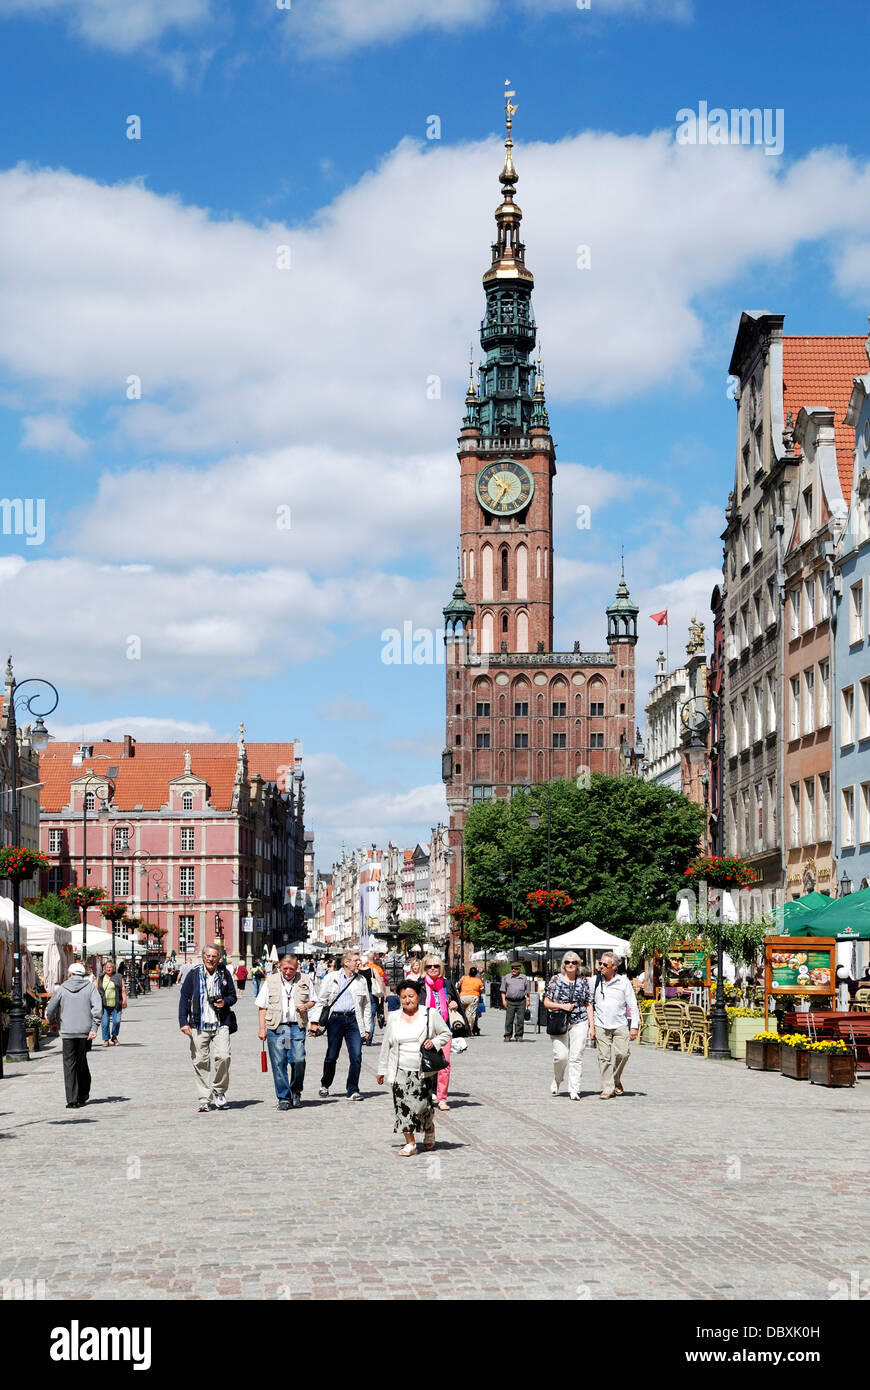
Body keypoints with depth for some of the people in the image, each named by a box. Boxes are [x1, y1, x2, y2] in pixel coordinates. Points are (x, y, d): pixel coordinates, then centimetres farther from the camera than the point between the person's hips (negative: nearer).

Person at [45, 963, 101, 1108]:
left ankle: (72, 1100, -5)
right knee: (82, 1062, 16)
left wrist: (51, 1021, 26)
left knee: (69, 1065, 2)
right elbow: (97, 1007, -9)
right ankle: (83, 1095, 26)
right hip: (85, 1032, 1)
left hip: (67, 1032, -1)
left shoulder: (61, 989, 3)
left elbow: (50, 1010, 5)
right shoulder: (90, 987, 3)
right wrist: (94, 1027, -10)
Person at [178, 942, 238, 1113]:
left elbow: (233, 996, 17)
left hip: (220, 1025, 0)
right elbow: (184, 998, 4)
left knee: (223, 1056, -16)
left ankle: (219, 1090, 6)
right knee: (200, 1062, 0)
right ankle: (204, 1100, 9)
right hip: (198, 1026, 0)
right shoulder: (193, 975, 3)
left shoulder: (225, 974, 7)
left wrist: (225, 1002, -6)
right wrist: (183, 1022, -5)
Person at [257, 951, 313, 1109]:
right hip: (275, 1027, 0)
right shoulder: (270, 982, 8)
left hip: (297, 1026, 0)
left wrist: (306, 1006, -1)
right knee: (279, 1063, -2)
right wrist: (262, 1029, 2)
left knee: (299, 1060, -11)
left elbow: (312, 1000, 23)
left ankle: (296, 1091, 12)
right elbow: (262, 1007, 9)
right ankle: (284, 1098, 5)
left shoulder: (304, 981, 11)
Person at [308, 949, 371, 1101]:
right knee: (331, 1056, 6)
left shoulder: (361, 980, 12)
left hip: (353, 1019, 2)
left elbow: (366, 1005, 16)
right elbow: (321, 1000, 5)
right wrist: (314, 1022, -2)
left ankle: (352, 1091, -4)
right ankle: (325, 1085, 28)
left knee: (356, 1056, -9)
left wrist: (367, 1028, 12)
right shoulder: (332, 978, 4)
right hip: (335, 1018, -2)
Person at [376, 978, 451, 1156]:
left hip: (423, 1071, -2)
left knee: (422, 1104, -5)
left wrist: (435, 1042, -12)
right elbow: (386, 1045, 14)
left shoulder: (430, 1014, 1)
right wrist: (382, 1069, 15)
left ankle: (430, 1130, 26)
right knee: (403, 1106, -6)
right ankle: (410, 1143, 2)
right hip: (400, 1070, 2)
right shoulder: (394, 1018, 8)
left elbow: (446, 1034, 9)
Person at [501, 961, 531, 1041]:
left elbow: (528, 990, 13)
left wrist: (528, 999, 3)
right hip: (510, 1001, 0)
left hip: (521, 1002, 0)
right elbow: (503, 990, 11)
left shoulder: (524, 978, 10)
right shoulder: (506, 977, 11)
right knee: (509, 1019, -2)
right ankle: (508, 1035, 4)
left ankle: (519, 1036, 6)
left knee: (520, 1019, -1)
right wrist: (504, 1000, 2)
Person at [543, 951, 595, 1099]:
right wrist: (562, 1006, -11)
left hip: (579, 1022, 1)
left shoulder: (582, 982, 9)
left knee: (576, 1057, -5)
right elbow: (546, 1002, 4)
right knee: (561, 1055, -9)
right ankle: (557, 1080, 20)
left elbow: (588, 1005, 11)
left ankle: (574, 1090, -1)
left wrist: (592, 1026, 5)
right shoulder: (556, 980, 4)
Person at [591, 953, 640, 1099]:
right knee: (604, 1057, -6)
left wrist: (634, 1026, -2)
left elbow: (633, 1005, 4)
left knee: (622, 1054, -9)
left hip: (620, 1025, 0)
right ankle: (607, 1088, -1)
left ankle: (616, 1081, 16)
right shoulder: (595, 981, 5)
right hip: (601, 1025, 1)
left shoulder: (623, 982, 2)